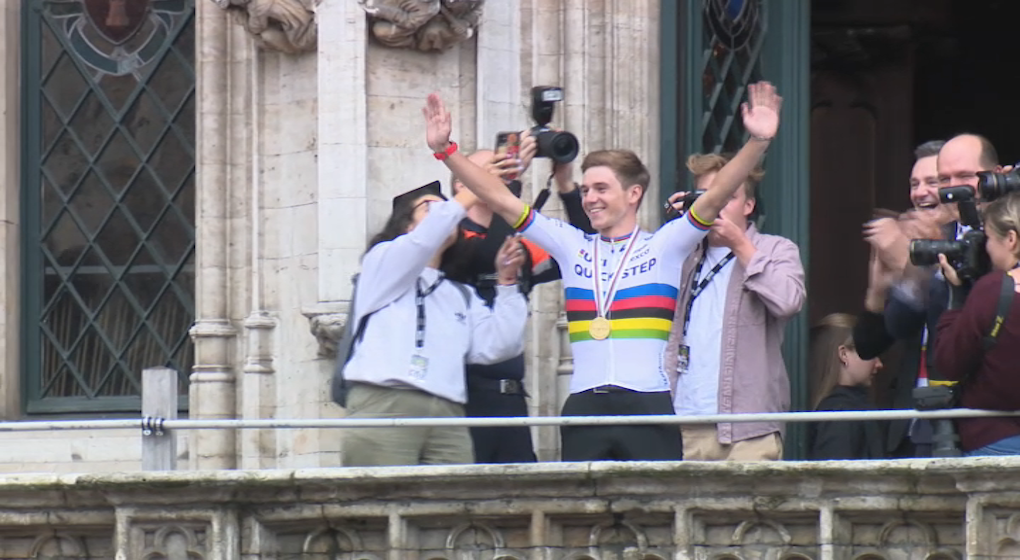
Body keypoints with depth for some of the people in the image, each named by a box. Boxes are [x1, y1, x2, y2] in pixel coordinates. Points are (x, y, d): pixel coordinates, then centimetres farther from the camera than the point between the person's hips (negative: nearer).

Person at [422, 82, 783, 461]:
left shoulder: (665, 246, 7)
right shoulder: (573, 247, 15)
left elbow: (715, 198, -5)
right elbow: (500, 200, 14)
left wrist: (757, 142, -19)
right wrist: (445, 149, 8)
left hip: (649, 402, -3)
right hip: (584, 405, 3)